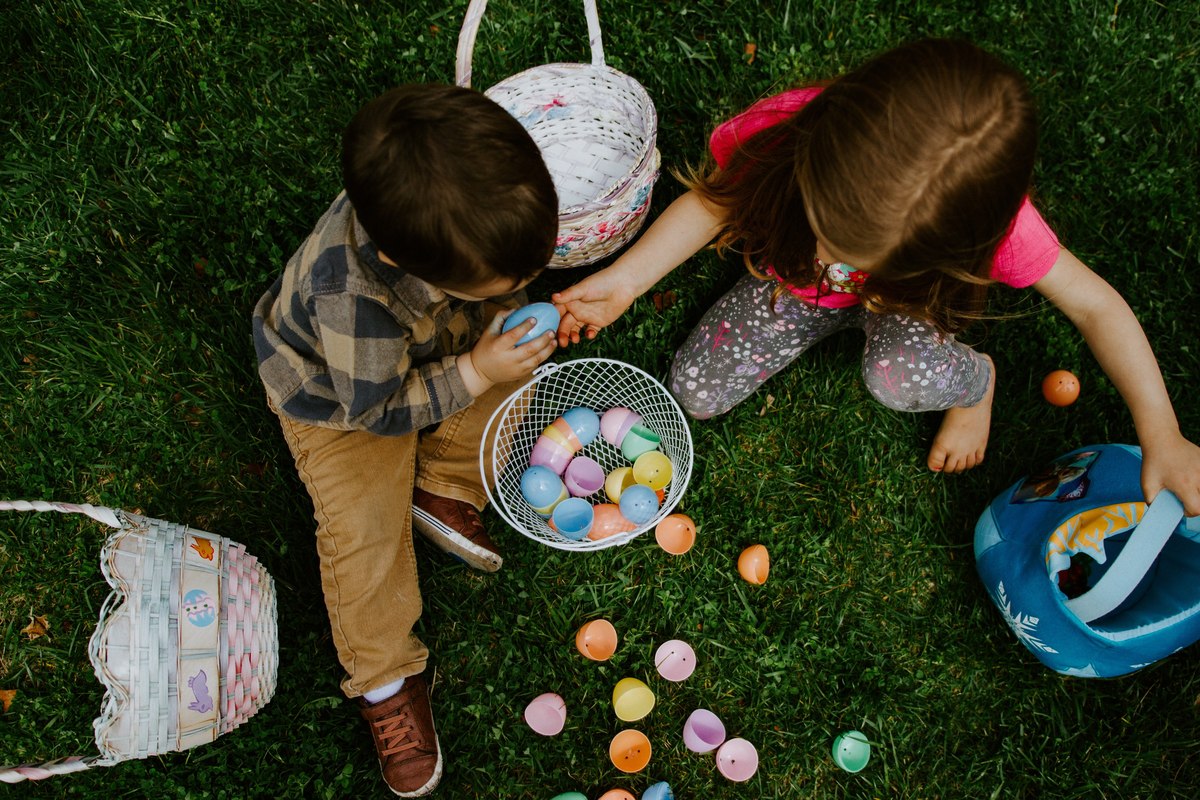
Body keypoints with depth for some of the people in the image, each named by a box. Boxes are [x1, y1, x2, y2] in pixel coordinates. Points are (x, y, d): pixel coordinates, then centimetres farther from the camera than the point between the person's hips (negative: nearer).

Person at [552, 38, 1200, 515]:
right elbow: (713, 200, -16)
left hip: (902, 299, -2)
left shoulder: (987, 213, -39)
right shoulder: (779, 134, -39)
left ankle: (976, 378, 5)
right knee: (694, 392, -4)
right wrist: (624, 279, -25)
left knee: (900, 377, -35)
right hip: (790, 282, 3)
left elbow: (1096, 306, -24)